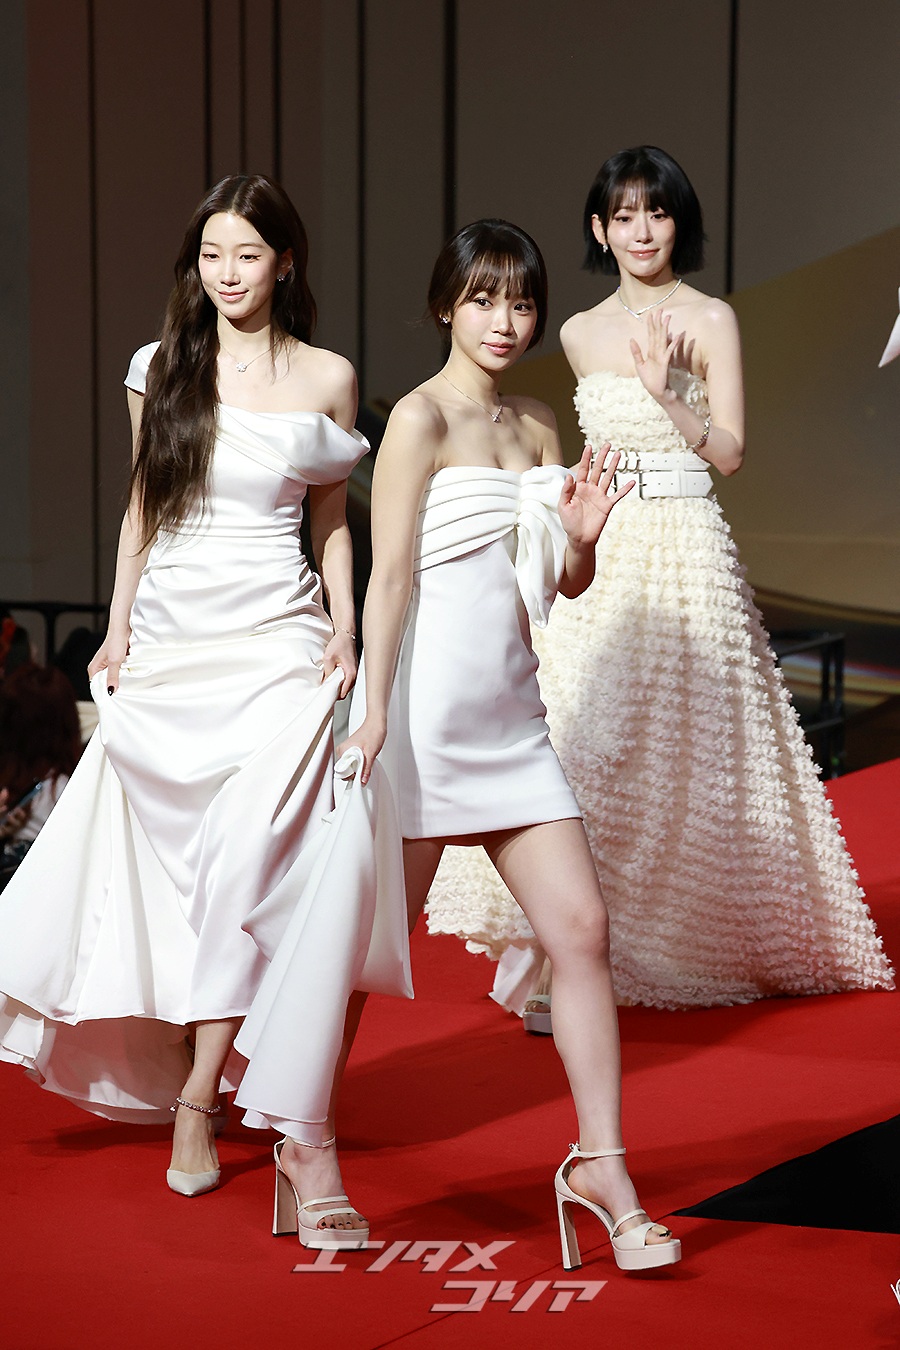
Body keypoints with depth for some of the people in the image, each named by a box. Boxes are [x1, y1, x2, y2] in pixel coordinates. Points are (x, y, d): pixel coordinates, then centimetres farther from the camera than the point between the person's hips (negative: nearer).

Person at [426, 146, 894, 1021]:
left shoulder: (711, 321, -1)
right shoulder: (581, 335, 11)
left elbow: (729, 452, -7)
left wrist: (664, 391, -18)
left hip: (683, 552, -3)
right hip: (598, 555, 3)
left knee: (682, 743, -3)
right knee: (579, 744, -5)